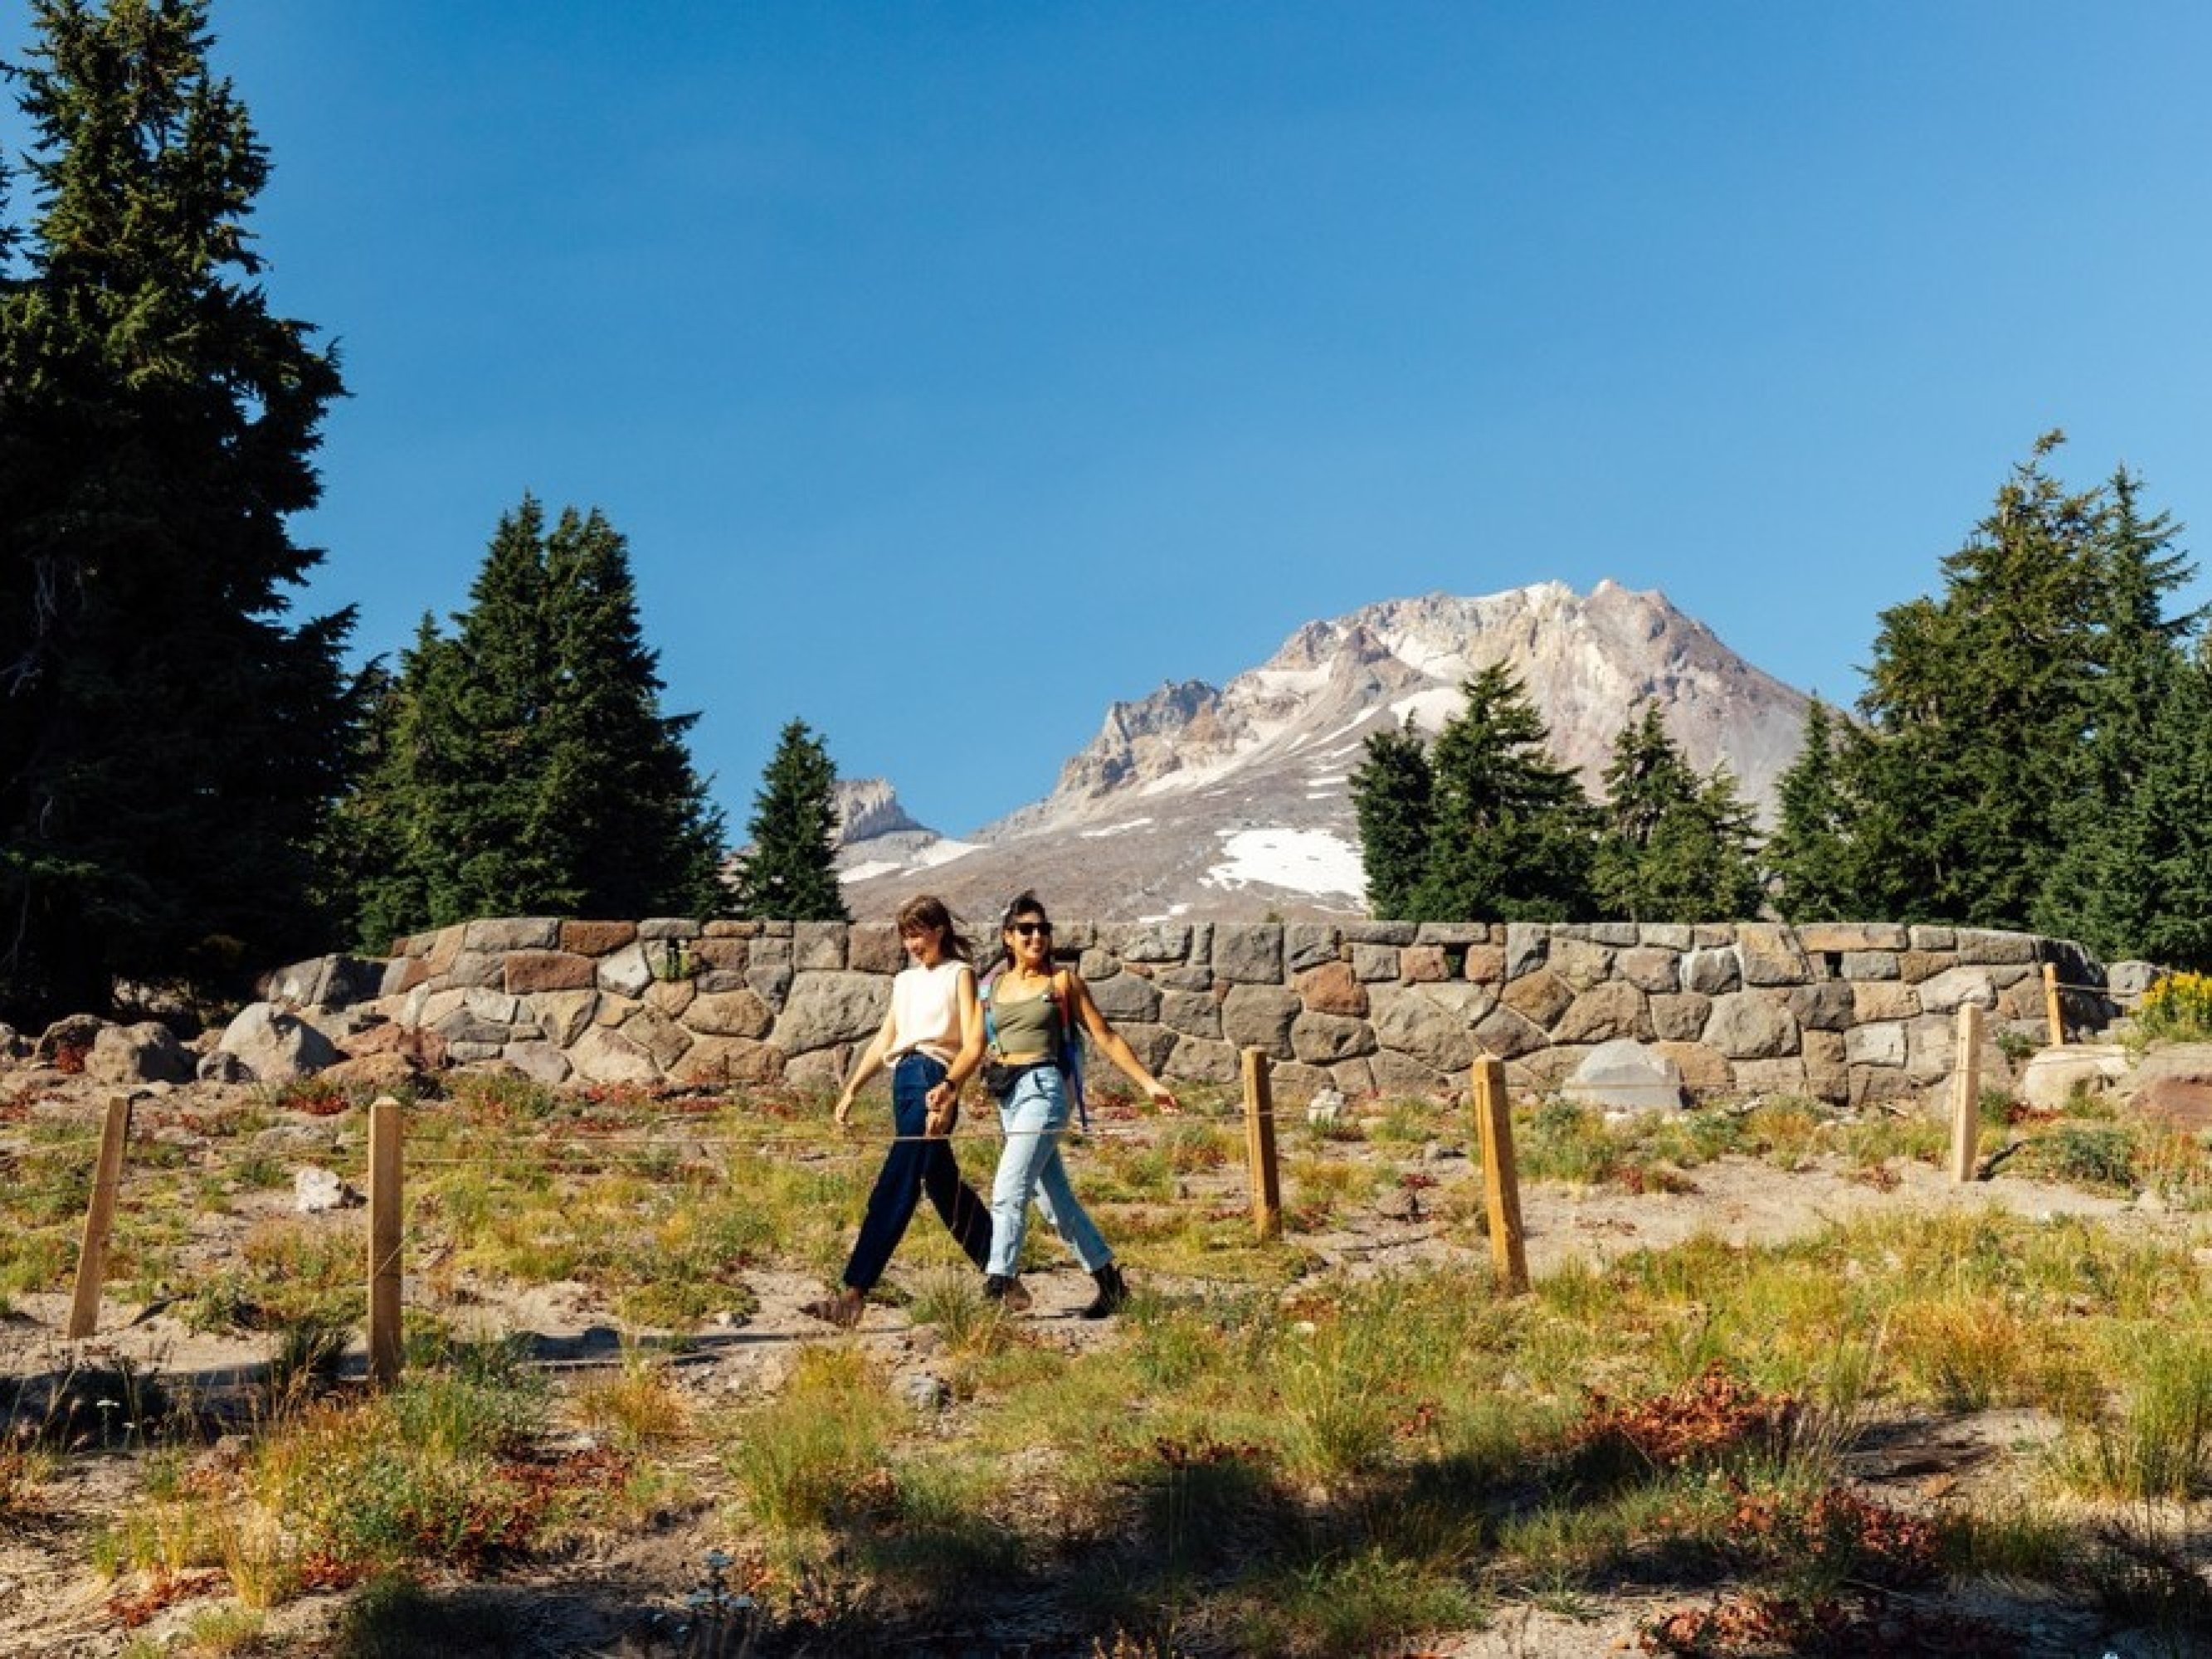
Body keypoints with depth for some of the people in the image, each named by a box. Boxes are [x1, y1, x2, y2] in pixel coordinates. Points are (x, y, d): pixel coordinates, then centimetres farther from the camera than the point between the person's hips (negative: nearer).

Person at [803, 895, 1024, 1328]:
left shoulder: (959, 974, 0)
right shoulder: (905, 980, 20)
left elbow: (973, 1043, -10)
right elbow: (884, 1040, 24)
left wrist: (948, 1087, -26)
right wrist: (851, 1089, 16)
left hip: (934, 1083, -8)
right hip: (903, 1082, 8)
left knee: (894, 1187, -14)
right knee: (943, 1184, 11)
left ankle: (853, 1293, -18)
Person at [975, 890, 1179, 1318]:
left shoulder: (1063, 980, 0)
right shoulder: (994, 985, 11)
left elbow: (1105, 1037, 1)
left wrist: (1149, 1083, -2)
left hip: (1044, 1089, -5)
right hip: (1008, 1095, 5)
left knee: (1008, 1192, -17)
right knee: (1053, 1199, 9)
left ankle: (997, 1287, -17)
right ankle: (1108, 1280, 21)